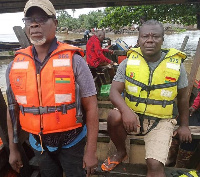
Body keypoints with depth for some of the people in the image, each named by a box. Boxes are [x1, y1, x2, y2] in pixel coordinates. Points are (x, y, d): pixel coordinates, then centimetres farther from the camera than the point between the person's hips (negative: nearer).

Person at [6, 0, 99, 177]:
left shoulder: (73, 60, -14)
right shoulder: (15, 65, -3)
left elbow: (91, 107, -13)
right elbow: (13, 109, 7)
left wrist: (91, 150, -13)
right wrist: (13, 149, 10)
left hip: (71, 142, -3)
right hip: (38, 144, 4)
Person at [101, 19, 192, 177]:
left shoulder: (176, 65, -4)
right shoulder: (128, 62, -5)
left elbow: (182, 98, 8)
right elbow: (114, 92, -11)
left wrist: (184, 125, 12)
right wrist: (126, 110, -30)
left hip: (161, 121, -1)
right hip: (132, 116, 1)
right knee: (114, 116, -31)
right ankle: (121, 152, -1)